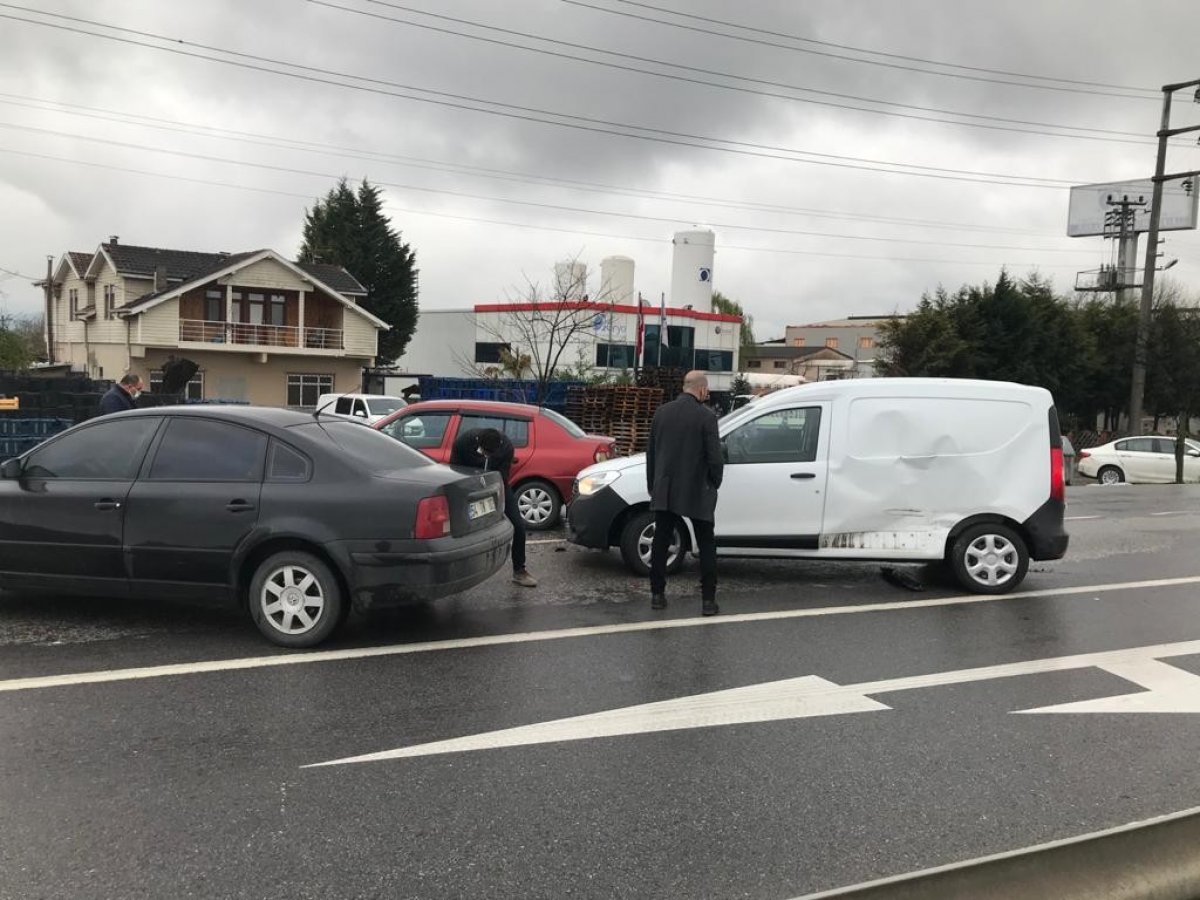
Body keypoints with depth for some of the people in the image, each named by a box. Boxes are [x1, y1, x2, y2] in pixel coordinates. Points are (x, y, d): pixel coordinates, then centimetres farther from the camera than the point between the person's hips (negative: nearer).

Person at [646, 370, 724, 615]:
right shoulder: (706, 417, -12)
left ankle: (657, 595, 16)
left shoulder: (661, 412, 3)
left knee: (660, 543, 12)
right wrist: (714, 484, 6)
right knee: (706, 547, 8)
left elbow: (651, 453, 8)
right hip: (697, 493, -4)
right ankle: (708, 600, 8)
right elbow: (715, 458, -12)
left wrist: (652, 486, 17)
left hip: (664, 492, 4)